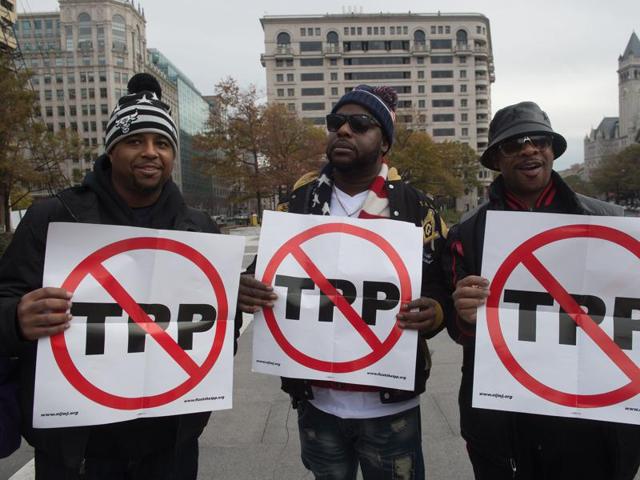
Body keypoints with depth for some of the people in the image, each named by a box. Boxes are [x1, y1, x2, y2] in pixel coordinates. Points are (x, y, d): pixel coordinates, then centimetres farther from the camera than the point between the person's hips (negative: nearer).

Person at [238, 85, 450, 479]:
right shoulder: (299, 202, 3)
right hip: (316, 401, 3)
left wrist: (435, 312, -23)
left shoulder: (415, 207, -3)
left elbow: (445, 287, -1)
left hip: (391, 404, -2)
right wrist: (246, 292, -13)